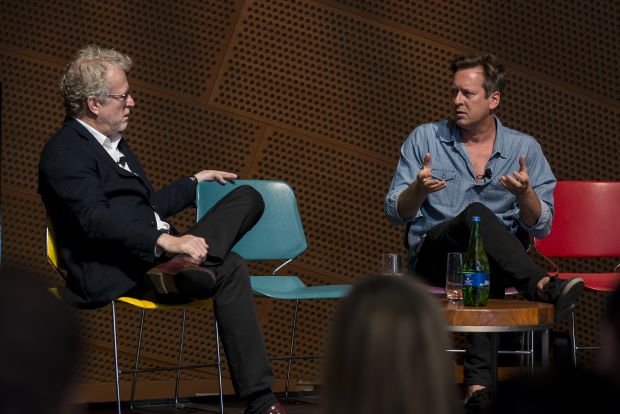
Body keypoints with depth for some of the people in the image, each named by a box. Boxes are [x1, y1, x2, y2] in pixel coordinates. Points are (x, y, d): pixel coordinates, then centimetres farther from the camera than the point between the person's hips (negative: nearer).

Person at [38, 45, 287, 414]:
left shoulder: (114, 143, 24)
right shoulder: (65, 153, -11)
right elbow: (96, 220, -25)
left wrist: (195, 182, 36)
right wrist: (165, 241, -34)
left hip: (151, 255, 11)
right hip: (115, 274, -11)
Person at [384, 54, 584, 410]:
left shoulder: (525, 149, 8)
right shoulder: (425, 139, 8)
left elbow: (541, 227, 4)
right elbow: (396, 213, 4)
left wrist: (524, 193, -18)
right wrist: (420, 189, -18)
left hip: (498, 259, 1)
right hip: (432, 256, -1)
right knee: (476, 214, -33)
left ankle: (478, 382, -47)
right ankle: (544, 287, -51)